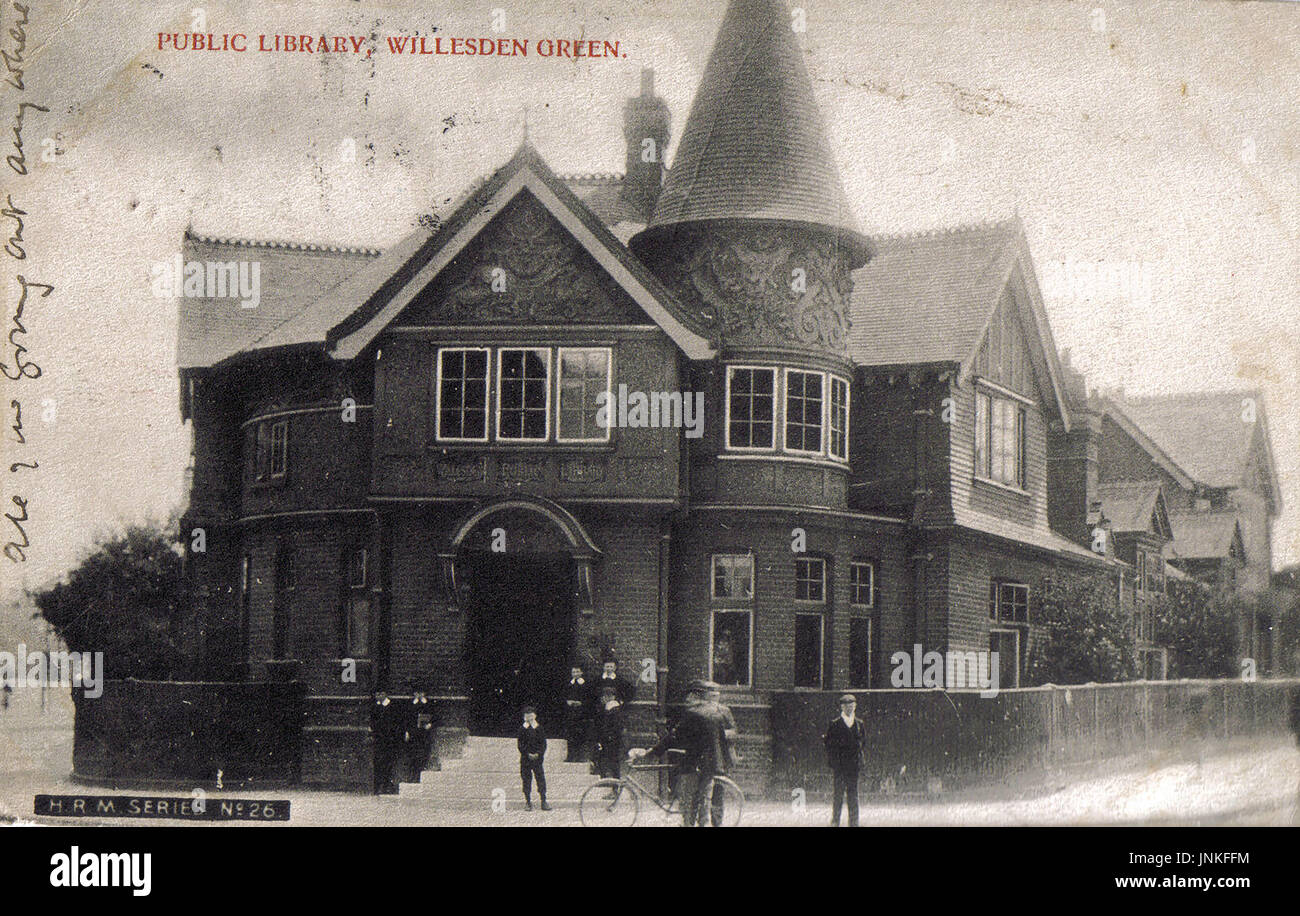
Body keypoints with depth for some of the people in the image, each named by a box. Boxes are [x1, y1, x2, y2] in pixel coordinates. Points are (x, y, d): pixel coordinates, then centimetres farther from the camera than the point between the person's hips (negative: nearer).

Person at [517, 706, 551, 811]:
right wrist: (528, 754, -9)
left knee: (541, 779, -5)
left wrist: (538, 754, -9)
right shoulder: (522, 729, 5)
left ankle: (543, 801, -2)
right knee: (526, 780, 0)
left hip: (538, 758, 0)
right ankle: (528, 802, 6)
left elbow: (543, 743, 5)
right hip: (526, 759, 0)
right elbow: (520, 744, 2)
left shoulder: (539, 728, 7)